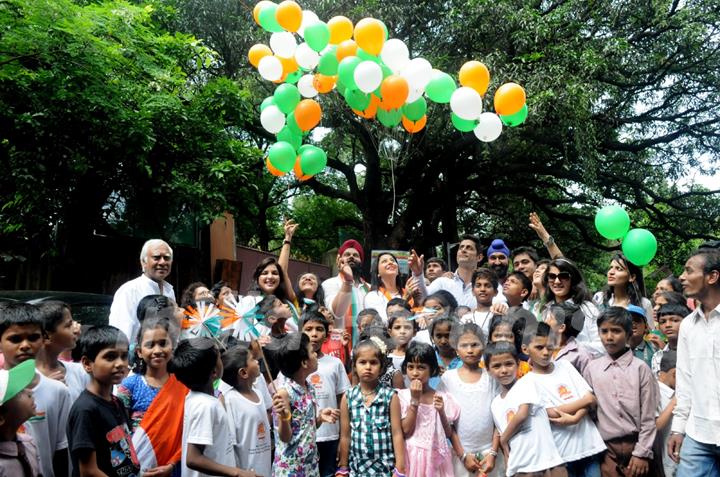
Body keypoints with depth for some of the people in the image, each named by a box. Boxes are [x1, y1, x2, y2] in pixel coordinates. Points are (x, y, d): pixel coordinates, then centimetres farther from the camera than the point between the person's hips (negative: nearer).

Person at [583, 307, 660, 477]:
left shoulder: (640, 368, -3)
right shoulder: (592, 368, 3)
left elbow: (648, 417, -3)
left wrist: (641, 453, -6)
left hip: (636, 445, -1)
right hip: (607, 449, 2)